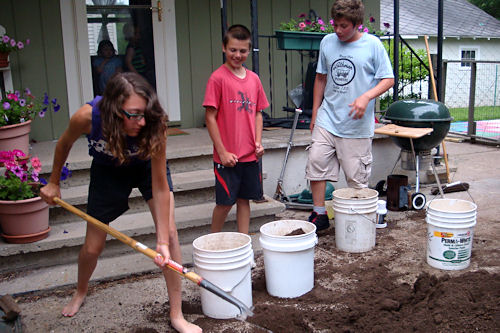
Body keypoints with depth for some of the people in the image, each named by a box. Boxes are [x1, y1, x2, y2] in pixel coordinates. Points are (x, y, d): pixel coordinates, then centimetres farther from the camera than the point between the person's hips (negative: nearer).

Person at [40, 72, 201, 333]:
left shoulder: (154, 126, -38)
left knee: (170, 233, -15)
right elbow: (65, 144, -10)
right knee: (92, 248, 8)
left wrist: (163, 241, -33)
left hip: (146, 165, 0)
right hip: (107, 170, 1)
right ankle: (81, 291, 44)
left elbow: (160, 188, -31)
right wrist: (53, 182, 4)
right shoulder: (87, 117, -36)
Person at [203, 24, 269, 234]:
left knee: (244, 199, 13)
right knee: (225, 202, 2)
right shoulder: (218, 78, -8)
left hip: (250, 154, 5)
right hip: (227, 157, -5)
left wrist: (258, 142, 2)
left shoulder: (253, 79, 8)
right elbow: (210, 117, -9)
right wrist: (223, 152, -12)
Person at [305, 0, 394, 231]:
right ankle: (319, 214, 10)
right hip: (327, 119, 4)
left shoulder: (372, 45, -4)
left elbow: (388, 79, -3)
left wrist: (366, 97, -21)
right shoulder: (327, 42, 7)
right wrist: (315, 113, 15)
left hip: (356, 124, -3)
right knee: (316, 162, -4)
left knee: (357, 177, 3)